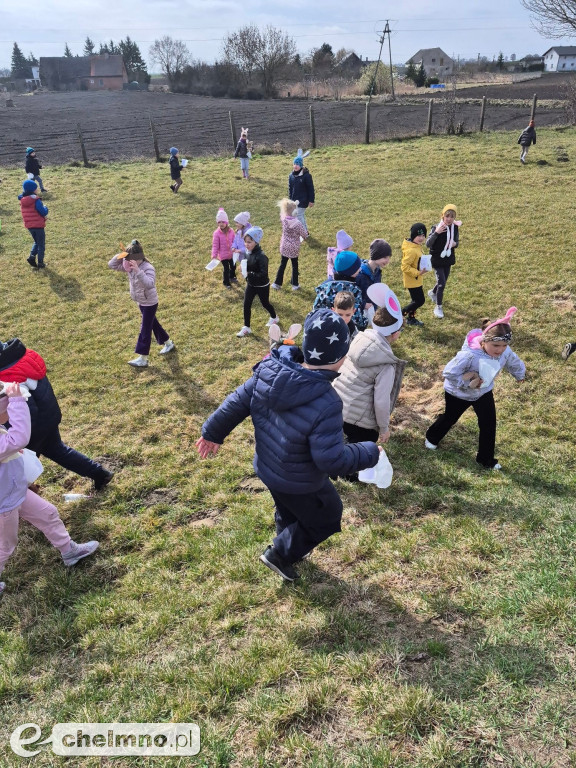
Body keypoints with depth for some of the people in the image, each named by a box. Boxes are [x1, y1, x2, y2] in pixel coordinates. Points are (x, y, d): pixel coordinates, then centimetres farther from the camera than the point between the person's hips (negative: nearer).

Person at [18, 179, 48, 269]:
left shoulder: (22, 201, 3)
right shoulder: (36, 201, -18)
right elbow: (44, 212, -18)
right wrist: (45, 208, 1)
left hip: (29, 226, 6)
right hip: (39, 225, -6)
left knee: (36, 242, 24)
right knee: (41, 245, 8)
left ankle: (32, 256, 4)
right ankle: (40, 263, 8)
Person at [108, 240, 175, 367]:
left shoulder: (148, 268, -28)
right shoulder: (130, 266, -5)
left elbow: (150, 284, -47)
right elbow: (111, 265, -1)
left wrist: (138, 271, -54)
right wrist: (120, 256, -18)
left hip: (150, 303, -8)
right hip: (141, 302, 8)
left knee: (145, 329, -4)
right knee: (154, 324, 22)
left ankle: (143, 359, 3)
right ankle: (168, 343, 42)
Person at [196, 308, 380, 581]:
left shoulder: (268, 371, -17)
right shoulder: (325, 405, -38)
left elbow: (237, 403, -5)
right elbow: (332, 460, -32)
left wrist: (213, 432, 10)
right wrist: (370, 453, -15)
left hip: (267, 468, 7)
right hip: (299, 484, -7)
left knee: (288, 512, 35)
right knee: (327, 518, 24)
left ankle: (289, 547, 60)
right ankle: (279, 554, 33)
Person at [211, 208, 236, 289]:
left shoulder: (231, 231, -9)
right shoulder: (217, 233, -19)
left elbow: (234, 241, 2)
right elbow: (215, 245, -16)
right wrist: (214, 256, -19)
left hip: (231, 253, 4)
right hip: (223, 254, -4)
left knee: (233, 266, 22)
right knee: (226, 269, 3)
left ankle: (232, 276, 51)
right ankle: (226, 282, 26)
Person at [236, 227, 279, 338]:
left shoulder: (261, 256, -29)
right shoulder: (248, 252, -5)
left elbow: (263, 274, -31)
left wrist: (249, 274, -36)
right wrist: (244, 268, -10)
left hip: (262, 286, -6)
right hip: (251, 284, 6)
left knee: (265, 303, 16)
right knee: (246, 305, 5)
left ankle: (274, 317, 45)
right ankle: (246, 327, 18)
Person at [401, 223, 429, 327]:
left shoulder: (417, 246, 3)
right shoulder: (411, 250, -28)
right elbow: (404, 266, -29)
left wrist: (422, 267, 6)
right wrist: (418, 273, -28)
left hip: (416, 280, 10)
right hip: (412, 281, -10)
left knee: (416, 300, 21)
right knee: (420, 301, -1)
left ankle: (411, 319, 38)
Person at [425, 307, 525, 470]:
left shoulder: (505, 352, -23)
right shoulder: (469, 355, -42)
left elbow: (515, 364, 2)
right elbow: (448, 373, -34)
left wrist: (520, 375, 21)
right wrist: (466, 383, -34)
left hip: (484, 393, 4)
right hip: (458, 393, -4)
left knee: (489, 424, 5)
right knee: (450, 418, 19)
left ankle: (486, 458, 26)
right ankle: (432, 438, 51)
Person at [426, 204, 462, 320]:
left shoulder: (455, 228, -6)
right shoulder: (437, 227, -19)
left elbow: (456, 241, 9)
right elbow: (428, 244, -22)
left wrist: (455, 244, -15)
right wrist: (436, 232, -37)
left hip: (448, 259, 5)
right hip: (437, 260, -5)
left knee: (443, 282, 19)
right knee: (441, 283, -9)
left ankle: (432, 292, 52)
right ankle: (438, 307, 8)